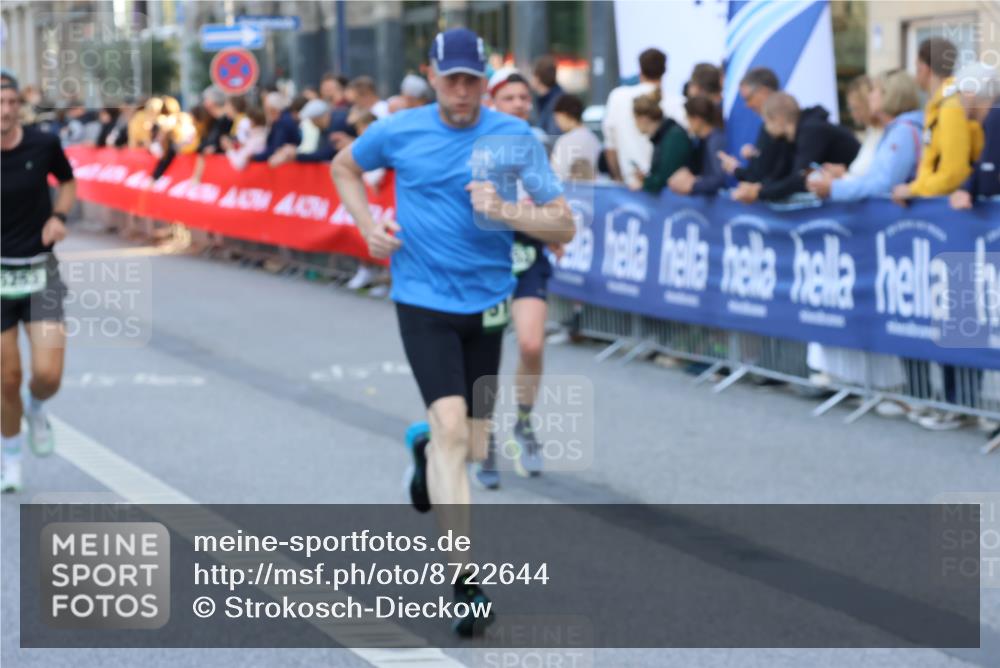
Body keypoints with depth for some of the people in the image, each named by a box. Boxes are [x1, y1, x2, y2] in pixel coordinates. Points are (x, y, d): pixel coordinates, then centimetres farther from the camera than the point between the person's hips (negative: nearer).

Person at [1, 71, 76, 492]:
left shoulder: (43, 145, -7)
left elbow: (67, 182, 14)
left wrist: (59, 216, -4)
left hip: (40, 271, 1)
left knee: (48, 374, -10)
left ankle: (37, 410, 27)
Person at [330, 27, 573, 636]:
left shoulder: (515, 137, -5)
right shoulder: (398, 132, -3)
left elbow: (565, 226, -6)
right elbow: (345, 168, 18)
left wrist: (506, 212, -23)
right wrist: (368, 224, 2)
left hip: (485, 304, 2)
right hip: (423, 300, -2)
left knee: (472, 449, 11)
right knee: (451, 424, -21)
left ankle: (424, 448, 50)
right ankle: (466, 581, -18)